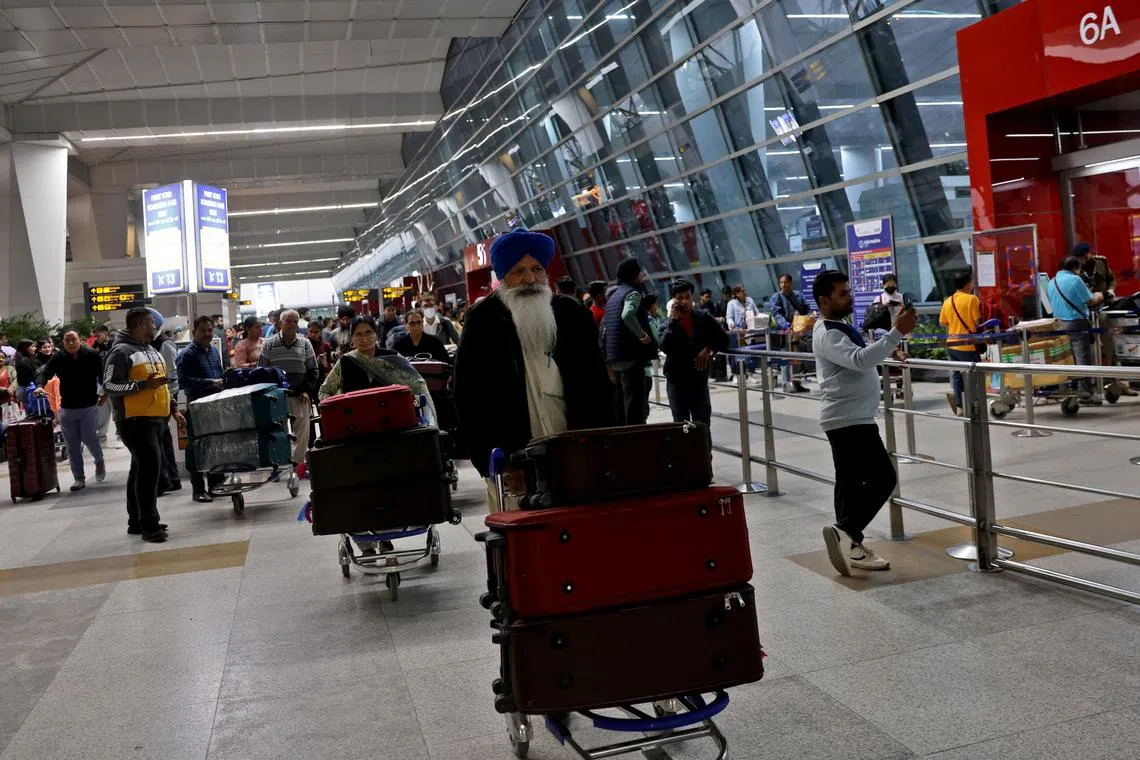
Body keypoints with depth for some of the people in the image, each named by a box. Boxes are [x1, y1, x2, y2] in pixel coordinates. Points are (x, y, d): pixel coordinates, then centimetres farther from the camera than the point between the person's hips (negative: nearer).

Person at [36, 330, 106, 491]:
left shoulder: (92, 355, -6)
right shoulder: (58, 358, -3)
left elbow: (103, 374, 3)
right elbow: (45, 373, -12)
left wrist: (105, 393, 5)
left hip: (89, 406, -2)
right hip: (67, 408, 3)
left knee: (89, 439, -9)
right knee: (72, 446, 6)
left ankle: (99, 462, 24)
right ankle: (79, 479, 16)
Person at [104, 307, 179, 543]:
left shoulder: (151, 350, 18)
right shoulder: (122, 352, -11)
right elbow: (109, 386, -16)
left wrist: (173, 409, 21)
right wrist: (143, 384, -23)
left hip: (155, 418, 9)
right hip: (135, 419, -9)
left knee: (142, 468, 13)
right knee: (149, 466, -13)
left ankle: (136, 521, 21)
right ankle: (149, 525, -10)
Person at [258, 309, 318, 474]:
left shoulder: (305, 344, 8)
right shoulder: (269, 345, 4)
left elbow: (313, 370, 11)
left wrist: (307, 391, 0)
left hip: (300, 397, 1)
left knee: (302, 430, 0)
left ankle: (297, 461, 8)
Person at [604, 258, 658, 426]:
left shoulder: (613, 295, 21)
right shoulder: (633, 293, -8)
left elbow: (603, 327, 22)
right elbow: (627, 315, -30)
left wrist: (609, 361, 24)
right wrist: (643, 335, -19)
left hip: (616, 356, 9)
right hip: (631, 355, -9)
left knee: (623, 401, 14)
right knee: (635, 401, -10)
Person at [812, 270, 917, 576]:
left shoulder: (840, 327, 17)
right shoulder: (828, 334, -17)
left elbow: (862, 356, 27)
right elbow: (860, 360, -32)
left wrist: (893, 341, 12)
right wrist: (897, 333, -35)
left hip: (847, 419, 11)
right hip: (850, 420, -11)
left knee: (852, 482, 11)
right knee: (883, 478, -12)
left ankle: (849, 544, 16)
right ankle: (845, 531, -14)